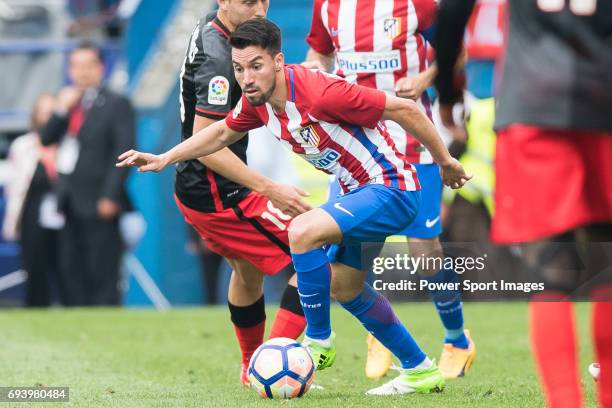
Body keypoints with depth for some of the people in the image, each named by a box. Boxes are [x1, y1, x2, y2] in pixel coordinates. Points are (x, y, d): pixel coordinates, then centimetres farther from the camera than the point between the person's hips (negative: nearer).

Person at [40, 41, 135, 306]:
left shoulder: (116, 105, -2)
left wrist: (110, 196, -16)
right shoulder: (69, 102, 17)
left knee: (102, 274, -8)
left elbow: (124, 152, -9)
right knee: (70, 273, 6)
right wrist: (62, 110, -4)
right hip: (69, 203, 7)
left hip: (98, 205, -7)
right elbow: (46, 139, 11)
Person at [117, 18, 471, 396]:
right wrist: (164, 159, 10)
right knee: (343, 287, 18)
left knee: (303, 231, -26)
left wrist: (445, 162, -12)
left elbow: (404, 110, -22)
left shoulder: (320, 93, -29)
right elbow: (223, 132, 19)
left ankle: (318, 342, -8)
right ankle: (421, 371, 29)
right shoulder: (257, 100, -4)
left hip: (391, 187, -10)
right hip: (361, 191, 10)